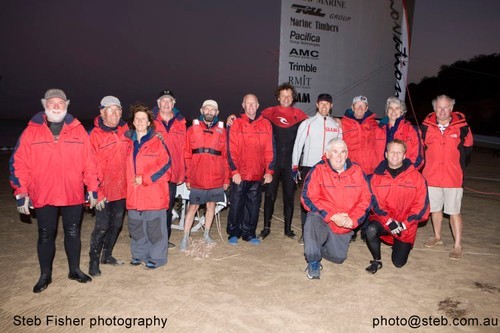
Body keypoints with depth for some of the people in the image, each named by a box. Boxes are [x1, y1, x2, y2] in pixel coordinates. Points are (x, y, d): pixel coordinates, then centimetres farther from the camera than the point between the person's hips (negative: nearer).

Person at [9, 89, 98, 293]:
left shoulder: (78, 130, 2)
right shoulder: (31, 131, 0)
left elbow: (89, 161, 1)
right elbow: (19, 163, -1)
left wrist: (92, 188, -2)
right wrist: (21, 192, -6)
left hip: (73, 194, 1)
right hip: (43, 195, 0)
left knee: (73, 233, 13)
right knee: (46, 235, 11)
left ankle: (75, 270, 30)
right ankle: (45, 275, 28)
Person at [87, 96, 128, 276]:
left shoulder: (124, 130, 4)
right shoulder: (95, 135, -11)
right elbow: (93, 166, -13)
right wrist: (97, 192, -16)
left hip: (121, 188, 5)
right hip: (104, 190, -5)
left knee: (116, 224, 15)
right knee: (102, 226, -1)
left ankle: (107, 255, 32)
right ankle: (94, 261, 16)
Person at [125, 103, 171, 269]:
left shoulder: (157, 142, -3)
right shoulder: (128, 141, 11)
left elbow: (165, 165, -8)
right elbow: (124, 166, 18)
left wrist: (145, 179, -13)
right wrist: (129, 181, 4)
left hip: (154, 192, -4)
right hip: (133, 193, 5)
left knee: (155, 226, 2)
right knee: (136, 226, 14)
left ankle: (156, 257, 16)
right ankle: (139, 254, 30)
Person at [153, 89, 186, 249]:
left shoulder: (180, 122, 9)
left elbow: (183, 149, 7)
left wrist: (182, 173, 3)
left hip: (172, 173, 3)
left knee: (168, 207, 12)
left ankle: (165, 239, 25)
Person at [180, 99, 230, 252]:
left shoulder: (221, 131, 7)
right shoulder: (192, 129, 4)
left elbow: (225, 156, 6)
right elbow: (187, 156, 2)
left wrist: (226, 178, 3)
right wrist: (188, 177, -3)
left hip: (216, 178, 2)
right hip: (197, 179, -1)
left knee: (211, 206, 11)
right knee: (193, 207, 3)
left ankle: (206, 234, 27)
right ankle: (185, 238, 12)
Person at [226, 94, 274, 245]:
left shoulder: (266, 124, 7)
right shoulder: (235, 124, 1)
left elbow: (269, 150, 6)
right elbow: (231, 150, -3)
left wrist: (269, 171, 1)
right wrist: (234, 171, -10)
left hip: (258, 174, 2)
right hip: (239, 174, -2)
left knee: (254, 203, 8)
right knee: (237, 203, 5)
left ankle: (249, 233, 21)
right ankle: (233, 233, 18)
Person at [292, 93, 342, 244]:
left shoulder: (337, 125, 10)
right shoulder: (307, 123, 1)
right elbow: (298, 145, 0)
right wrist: (295, 167, -4)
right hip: (309, 167, -2)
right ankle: (305, 233, 11)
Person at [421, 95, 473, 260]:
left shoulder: (461, 126, -5)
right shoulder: (427, 126, -1)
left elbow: (467, 147, 9)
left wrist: (455, 161, 4)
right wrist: (431, 161, 7)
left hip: (453, 177, -2)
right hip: (431, 176, 3)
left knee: (454, 211, 1)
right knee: (435, 209, 15)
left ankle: (457, 246, 12)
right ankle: (437, 237, 35)